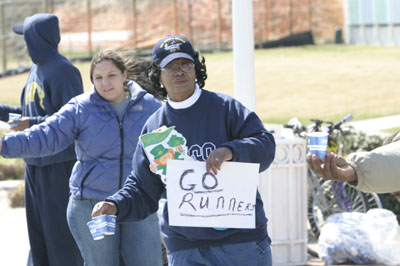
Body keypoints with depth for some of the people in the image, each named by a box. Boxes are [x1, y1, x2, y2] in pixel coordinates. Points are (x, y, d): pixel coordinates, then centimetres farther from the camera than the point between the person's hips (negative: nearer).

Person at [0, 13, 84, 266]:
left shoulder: (63, 70, -15)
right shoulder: (37, 70, 14)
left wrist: (33, 124, -22)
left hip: (60, 163, -9)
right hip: (36, 163, 9)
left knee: (60, 227, -6)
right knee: (38, 228, 14)